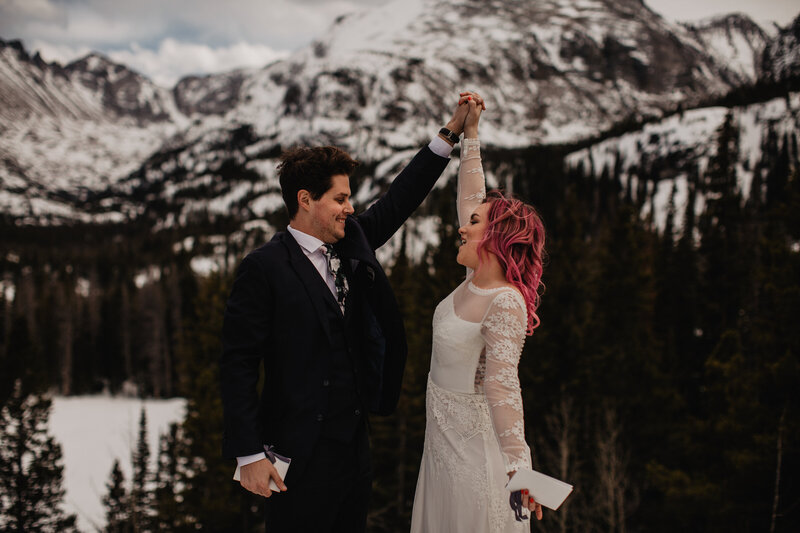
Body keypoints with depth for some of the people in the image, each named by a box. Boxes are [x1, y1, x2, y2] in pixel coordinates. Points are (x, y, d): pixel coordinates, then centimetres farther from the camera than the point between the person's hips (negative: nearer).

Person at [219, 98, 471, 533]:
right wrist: (250, 455, -18)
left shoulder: (350, 244, 7)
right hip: (300, 455, -7)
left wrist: (451, 132, 10)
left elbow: (397, 201, 15)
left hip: (354, 445, 7)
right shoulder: (264, 268, -14)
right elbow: (237, 365, -15)